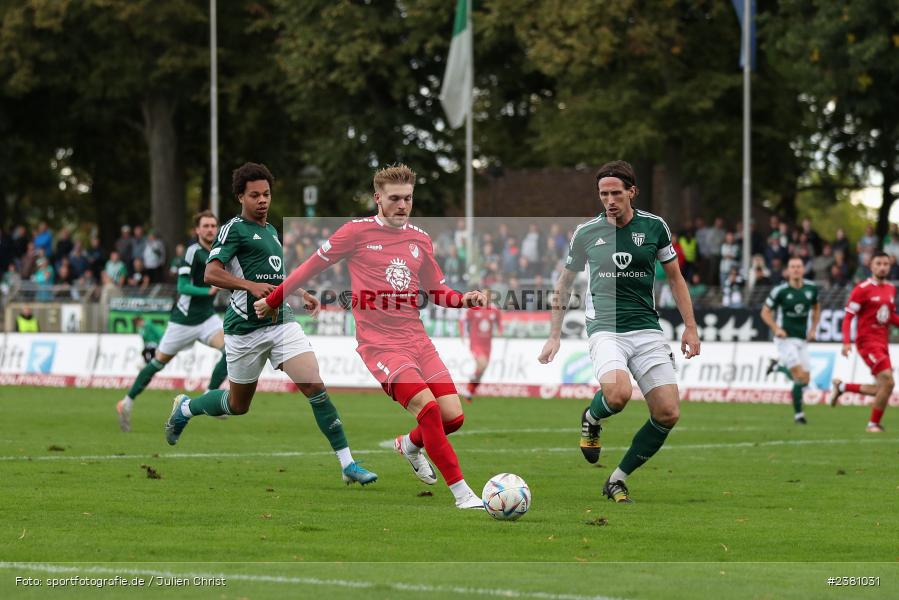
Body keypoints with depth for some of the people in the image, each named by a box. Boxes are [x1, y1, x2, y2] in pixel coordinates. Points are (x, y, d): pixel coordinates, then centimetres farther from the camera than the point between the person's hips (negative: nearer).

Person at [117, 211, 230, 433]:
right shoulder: (193, 252, -16)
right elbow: (182, 287, -23)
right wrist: (208, 291, -34)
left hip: (207, 317, 5)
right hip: (183, 320, -5)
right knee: (159, 361, 4)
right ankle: (127, 403, 21)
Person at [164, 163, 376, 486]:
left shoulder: (271, 230, 17)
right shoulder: (234, 229, -8)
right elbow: (211, 273, -19)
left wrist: (302, 295, 24)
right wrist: (252, 286, -29)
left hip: (282, 323, 6)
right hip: (245, 329, -5)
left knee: (315, 387, -12)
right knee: (238, 405, 10)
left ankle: (348, 464, -14)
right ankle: (184, 407, 41)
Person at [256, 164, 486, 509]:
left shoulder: (420, 240, 12)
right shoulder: (358, 232, -3)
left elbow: (437, 292, 22)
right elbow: (312, 266, 6)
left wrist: (464, 299, 2)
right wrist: (273, 300, 13)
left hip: (417, 341, 6)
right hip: (379, 344, -6)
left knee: (453, 416, -5)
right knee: (429, 409, -23)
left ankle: (410, 444, 30)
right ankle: (462, 493, -17)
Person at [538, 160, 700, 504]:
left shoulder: (654, 227, 3)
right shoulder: (586, 233, 2)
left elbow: (675, 277, 14)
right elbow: (564, 285, 14)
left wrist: (690, 327, 8)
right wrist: (555, 336, 11)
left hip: (647, 329, 2)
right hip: (605, 329, -2)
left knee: (668, 414, -7)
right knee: (618, 393, -31)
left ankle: (617, 481, 9)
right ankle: (591, 419, 6)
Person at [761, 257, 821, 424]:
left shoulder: (811, 288, 1)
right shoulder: (780, 291, -12)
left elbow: (816, 308, 19)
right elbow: (765, 312, -2)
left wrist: (813, 329, 6)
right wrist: (776, 328, -17)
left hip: (802, 340, 5)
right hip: (786, 338, -5)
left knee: (805, 380, 5)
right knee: (799, 376, -17)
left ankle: (779, 367, 28)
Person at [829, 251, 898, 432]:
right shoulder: (862, 289, -10)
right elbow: (848, 317, -10)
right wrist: (846, 342, -21)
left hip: (883, 343, 8)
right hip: (868, 342, -8)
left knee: (881, 389, 8)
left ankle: (842, 387, 29)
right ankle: (874, 424, -3)